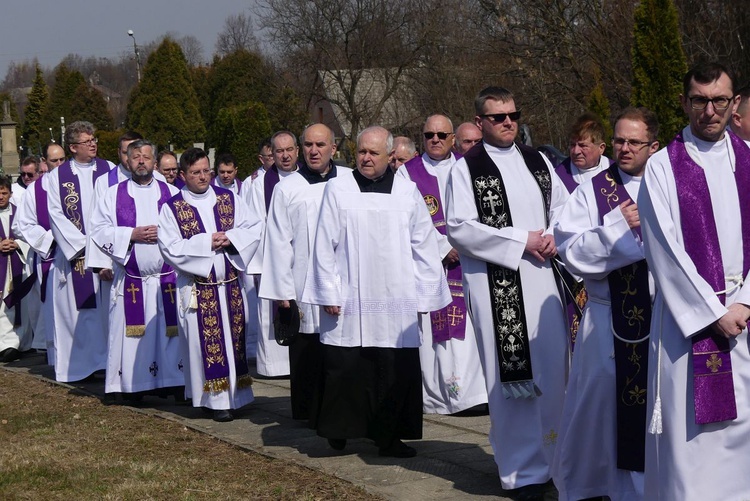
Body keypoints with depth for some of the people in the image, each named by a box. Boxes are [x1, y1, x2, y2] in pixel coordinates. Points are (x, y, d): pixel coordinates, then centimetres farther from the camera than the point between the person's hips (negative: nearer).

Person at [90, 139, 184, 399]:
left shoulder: (172, 193, 10)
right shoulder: (113, 195, 8)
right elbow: (99, 230, 0)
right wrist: (131, 235, -12)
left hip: (168, 278, 0)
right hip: (131, 280, 0)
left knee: (172, 330, -1)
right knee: (133, 335, -1)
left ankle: (177, 382, 5)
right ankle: (135, 385, 6)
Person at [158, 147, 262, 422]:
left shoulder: (228, 199, 7)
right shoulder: (172, 208, -2)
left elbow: (255, 227, 4)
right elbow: (170, 247, -11)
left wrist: (231, 238, -14)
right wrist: (207, 243, -15)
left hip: (231, 284, 3)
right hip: (198, 290, -3)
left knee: (234, 336, 8)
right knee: (207, 343, -2)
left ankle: (235, 393, 18)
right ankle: (217, 399, 3)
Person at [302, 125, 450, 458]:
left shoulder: (407, 193, 7)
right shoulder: (338, 190, 3)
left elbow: (423, 245, 10)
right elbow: (325, 244, 2)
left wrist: (424, 293, 6)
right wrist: (329, 292, -3)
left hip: (396, 302, 2)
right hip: (349, 301, -1)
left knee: (396, 369, 0)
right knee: (346, 367, -1)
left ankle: (389, 436, 9)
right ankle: (339, 429, 16)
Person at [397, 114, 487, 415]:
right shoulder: (408, 172, 5)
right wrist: (444, 247, -12)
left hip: (466, 258, 2)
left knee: (470, 324, -5)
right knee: (433, 327, -3)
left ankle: (473, 390, -4)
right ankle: (435, 395, 2)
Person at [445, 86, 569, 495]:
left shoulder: (537, 161, 14)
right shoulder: (466, 169, -2)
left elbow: (563, 205, 20)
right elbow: (459, 228, -10)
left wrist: (554, 236, -3)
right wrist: (521, 240, -13)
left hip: (539, 276, 5)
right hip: (495, 284, -5)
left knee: (552, 365, 4)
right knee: (510, 374, -2)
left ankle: (548, 452, 20)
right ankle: (523, 469, 7)